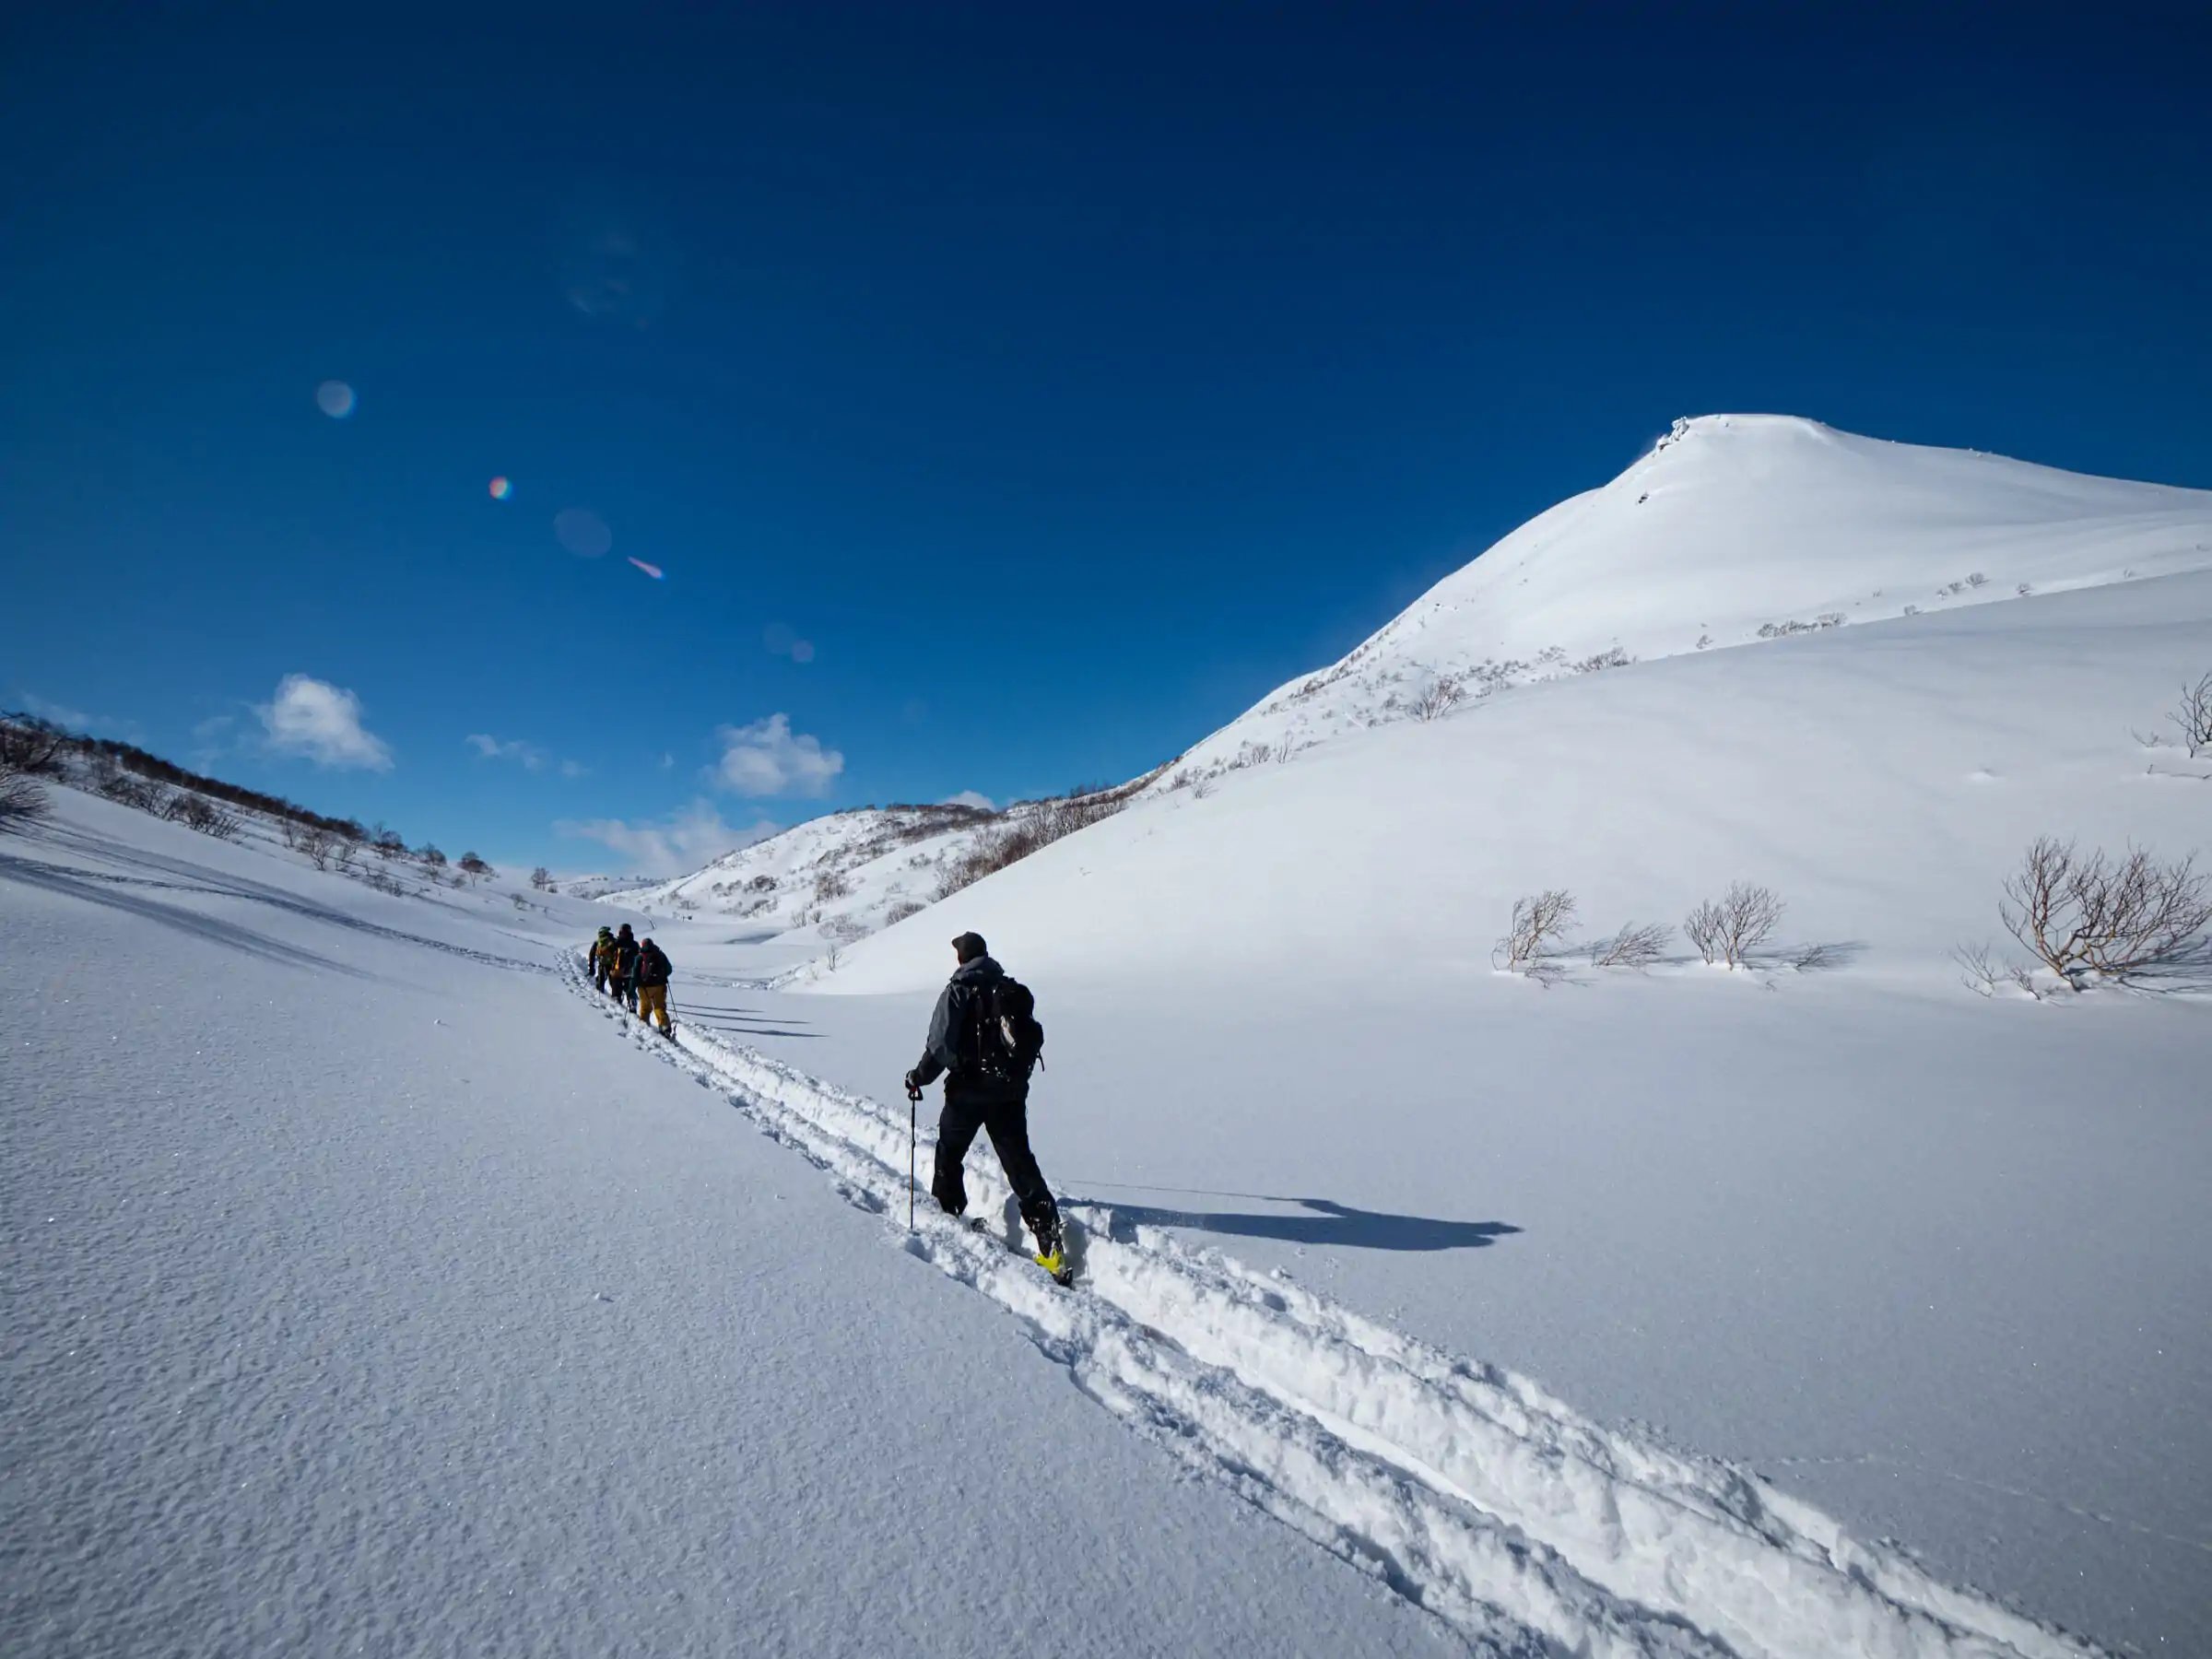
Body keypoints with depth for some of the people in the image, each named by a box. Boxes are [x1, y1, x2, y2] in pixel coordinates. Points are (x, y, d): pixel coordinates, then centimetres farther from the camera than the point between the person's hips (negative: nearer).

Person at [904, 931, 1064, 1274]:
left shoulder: (957, 991, -9)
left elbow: (941, 1045, -14)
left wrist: (919, 1077, 0)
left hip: (968, 1090, -4)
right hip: (1011, 1091, 4)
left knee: (949, 1151, 21)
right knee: (1020, 1162, 3)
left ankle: (948, 1212, 32)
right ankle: (1049, 1238, -7)